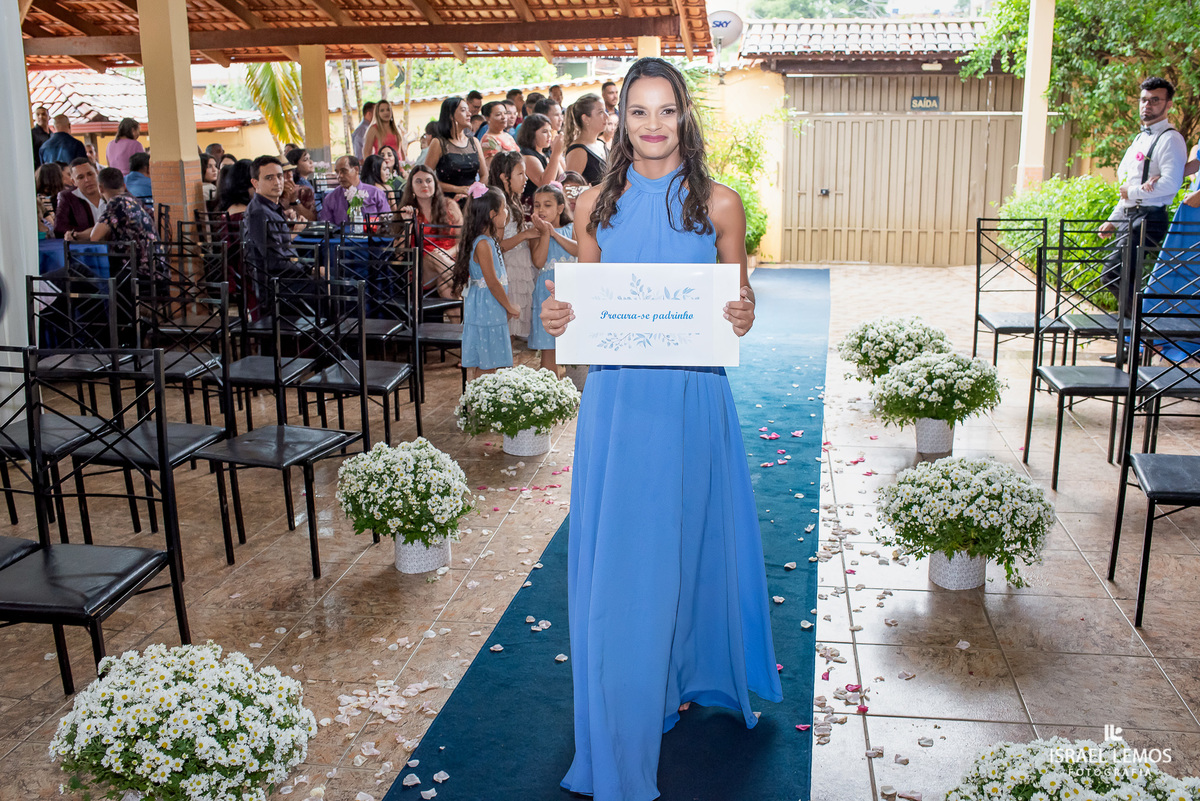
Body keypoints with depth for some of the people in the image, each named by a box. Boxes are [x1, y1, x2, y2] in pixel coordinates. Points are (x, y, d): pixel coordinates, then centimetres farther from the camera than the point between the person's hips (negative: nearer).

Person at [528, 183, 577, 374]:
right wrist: (545, 233, -16)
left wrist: (554, 233, -16)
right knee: (547, 347, 1)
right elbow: (538, 262, -14)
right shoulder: (537, 233, 2)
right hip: (547, 291, -1)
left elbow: (578, 250, -14)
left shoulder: (571, 228, 6)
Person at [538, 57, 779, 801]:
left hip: (692, 399, 0)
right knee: (619, 555, 4)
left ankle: (689, 675, 39)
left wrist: (744, 317, -16)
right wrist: (560, 319, -11)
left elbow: (739, 303, 6)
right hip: (618, 400, 1)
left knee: (692, 540, 12)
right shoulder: (596, 206, 5)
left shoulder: (719, 204, 1)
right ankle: (627, 723, 22)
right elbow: (583, 307, 10)